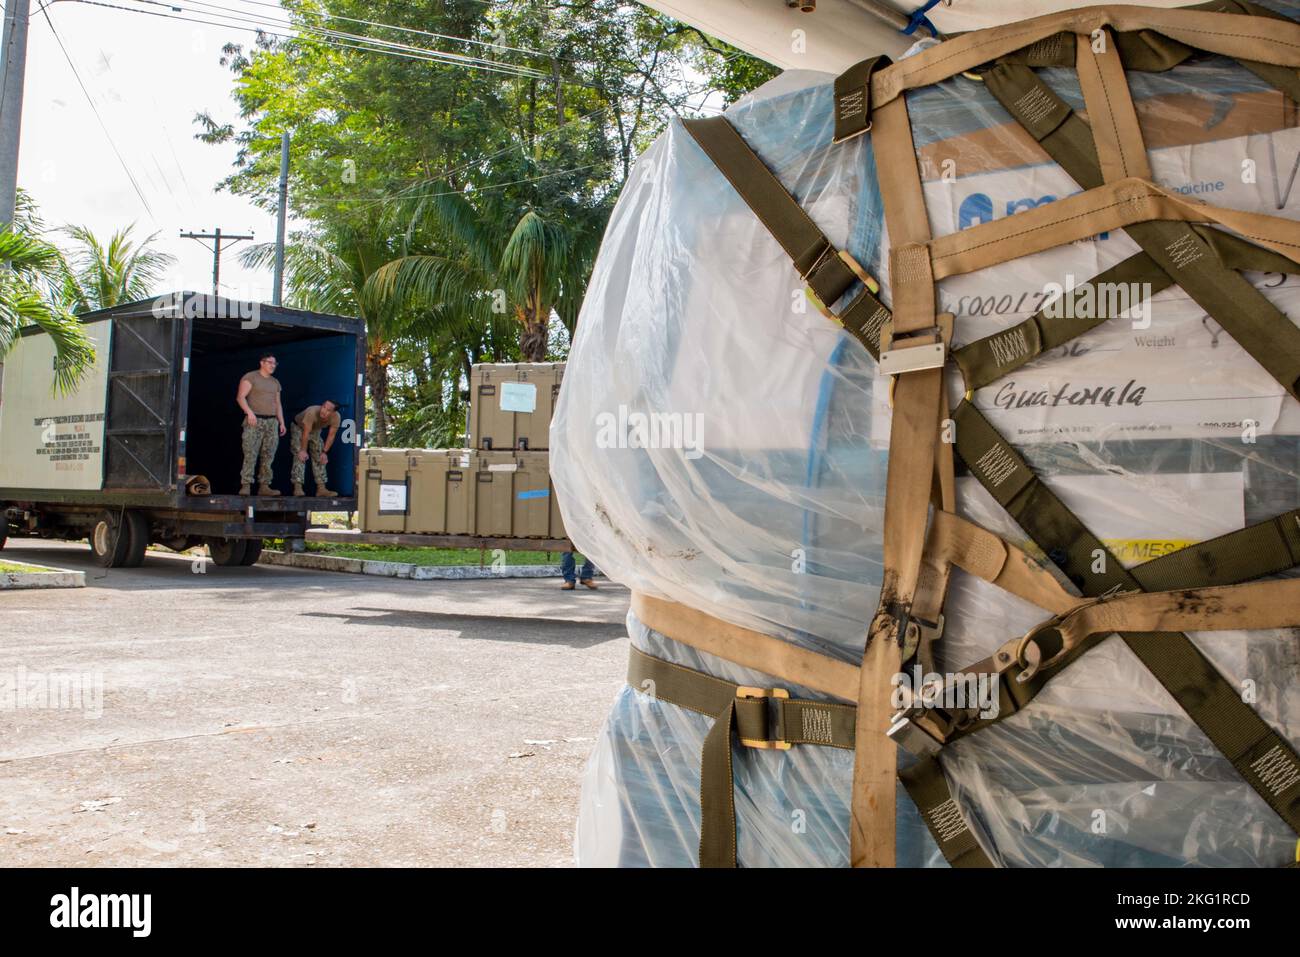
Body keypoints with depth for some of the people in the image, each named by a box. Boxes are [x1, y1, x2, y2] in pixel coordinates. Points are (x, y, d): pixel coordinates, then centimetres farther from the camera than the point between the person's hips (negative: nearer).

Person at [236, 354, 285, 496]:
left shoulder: (275, 382, 21)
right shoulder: (250, 377, 1)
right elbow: (240, 397, -7)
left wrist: (282, 422, 14)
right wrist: (249, 412, -21)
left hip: (272, 422, 6)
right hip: (254, 421, -6)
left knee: (268, 456, 1)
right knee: (250, 454, -13)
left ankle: (264, 486, 3)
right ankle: (245, 486, -15)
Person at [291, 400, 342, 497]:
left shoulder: (336, 418, -30)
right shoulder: (312, 412, -42)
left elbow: (331, 436, -17)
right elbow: (306, 433, -33)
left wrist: (324, 452, -14)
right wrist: (303, 450, -26)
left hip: (316, 430, 5)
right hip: (299, 428, -5)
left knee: (320, 458, 0)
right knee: (300, 456, -16)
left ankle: (321, 488, 2)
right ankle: (298, 488, -19)